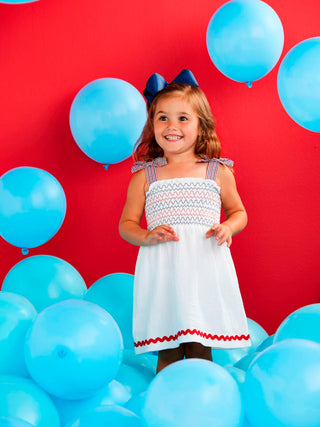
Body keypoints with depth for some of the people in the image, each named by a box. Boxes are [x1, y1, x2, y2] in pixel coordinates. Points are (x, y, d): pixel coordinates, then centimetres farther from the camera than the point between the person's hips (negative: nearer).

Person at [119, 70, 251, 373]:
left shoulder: (218, 172, 7)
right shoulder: (144, 177, 6)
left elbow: (238, 212, 18)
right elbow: (126, 224, 10)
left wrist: (227, 228, -4)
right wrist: (147, 236, -11)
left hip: (204, 268, 0)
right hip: (162, 270, 0)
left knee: (200, 352, 1)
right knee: (167, 353, 2)